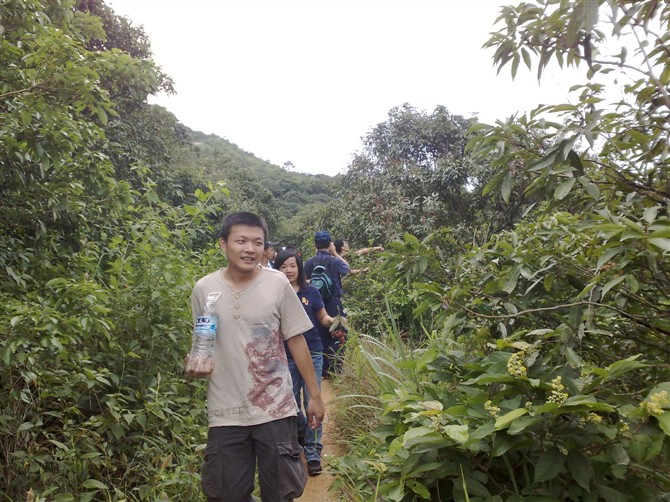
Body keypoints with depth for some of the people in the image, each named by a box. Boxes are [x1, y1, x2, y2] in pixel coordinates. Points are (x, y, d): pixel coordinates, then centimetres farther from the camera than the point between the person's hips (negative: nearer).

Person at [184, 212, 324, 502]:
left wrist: (314, 395, 1)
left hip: (275, 409, -1)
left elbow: (296, 341, 0)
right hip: (225, 413, 1)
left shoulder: (277, 284, -7)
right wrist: (194, 365, -11)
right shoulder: (204, 288, -3)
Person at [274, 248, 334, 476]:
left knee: (312, 402, 0)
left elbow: (323, 318, 7)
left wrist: (333, 321, -14)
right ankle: (301, 433, 41)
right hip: (286, 357, 1)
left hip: (312, 354, -1)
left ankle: (313, 451, 12)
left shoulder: (311, 292, -2)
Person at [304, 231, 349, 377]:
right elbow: (346, 268, 8)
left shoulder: (309, 262, -4)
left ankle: (322, 370, 19)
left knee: (320, 336, 13)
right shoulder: (334, 261, -11)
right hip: (333, 302, -4)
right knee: (336, 337, 5)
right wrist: (335, 253, 14)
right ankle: (335, 369, 7)